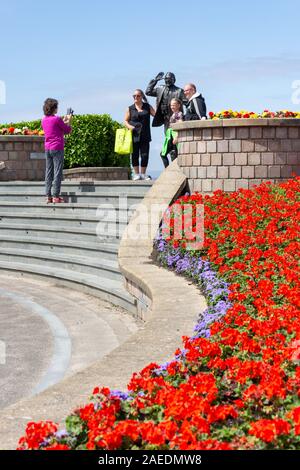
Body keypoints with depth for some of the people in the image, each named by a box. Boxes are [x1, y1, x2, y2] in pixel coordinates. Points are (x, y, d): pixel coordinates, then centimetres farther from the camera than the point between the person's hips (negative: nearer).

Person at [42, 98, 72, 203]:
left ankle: (48, 196, 9)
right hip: (57, 148, -7)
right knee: (57, 172, -3)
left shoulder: (44, 120, 9)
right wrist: (69, 121, 12)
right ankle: (56, 196, -3)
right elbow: (68, 130, -3)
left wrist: (63, 121, 24)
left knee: (48, 172, 9)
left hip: (47, 148, 7)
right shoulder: (57, 119, -12)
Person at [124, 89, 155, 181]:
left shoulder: (147, 107, 11)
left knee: (145, 155, -2)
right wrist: (129, 126, -10)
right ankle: (136, 173, 8)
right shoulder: (130, 109, 9)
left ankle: (143, 173, 10)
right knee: (135, 155, 0)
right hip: (134, 135, 0)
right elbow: (126, 121, 8)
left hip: (145, 135, 0)